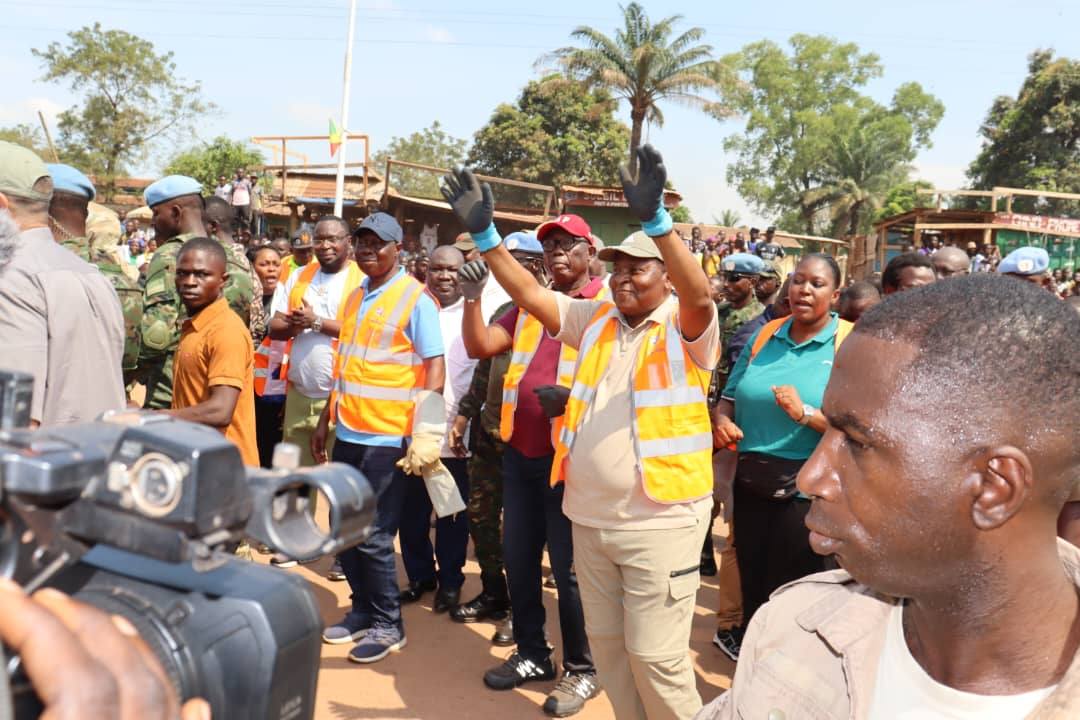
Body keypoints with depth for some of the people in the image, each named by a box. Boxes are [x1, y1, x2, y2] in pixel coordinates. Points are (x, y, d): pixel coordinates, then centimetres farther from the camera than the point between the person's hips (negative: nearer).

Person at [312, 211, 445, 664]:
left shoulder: (415, 299, -9)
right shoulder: (356, 297, 14)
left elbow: (436, 368, -13)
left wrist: (423, 432, -21)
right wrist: (325, 421, 18)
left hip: (387, 438, -7)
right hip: (348, 433, 8)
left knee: (373, 538, 0)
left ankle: (388, 624, 18)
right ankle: (363, 610, 31)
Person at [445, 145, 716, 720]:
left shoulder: (686, 330, -8)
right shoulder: (594, 318, 8)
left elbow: (700, 293, -28)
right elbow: (528, 293, 7)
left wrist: (655, 219, -39)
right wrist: (484, 232, -3)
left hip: (660, 522, -6)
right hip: (590, 518, 6)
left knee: (655, 657, 4)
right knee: (607, 645, 19)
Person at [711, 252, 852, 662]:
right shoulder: (765, 335, 7)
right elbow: (731, 394, 11)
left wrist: (806, 414, -27)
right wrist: (721, 420, -10)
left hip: (806, 490, -5)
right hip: (751, 482, 5)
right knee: (751, 584, 18)